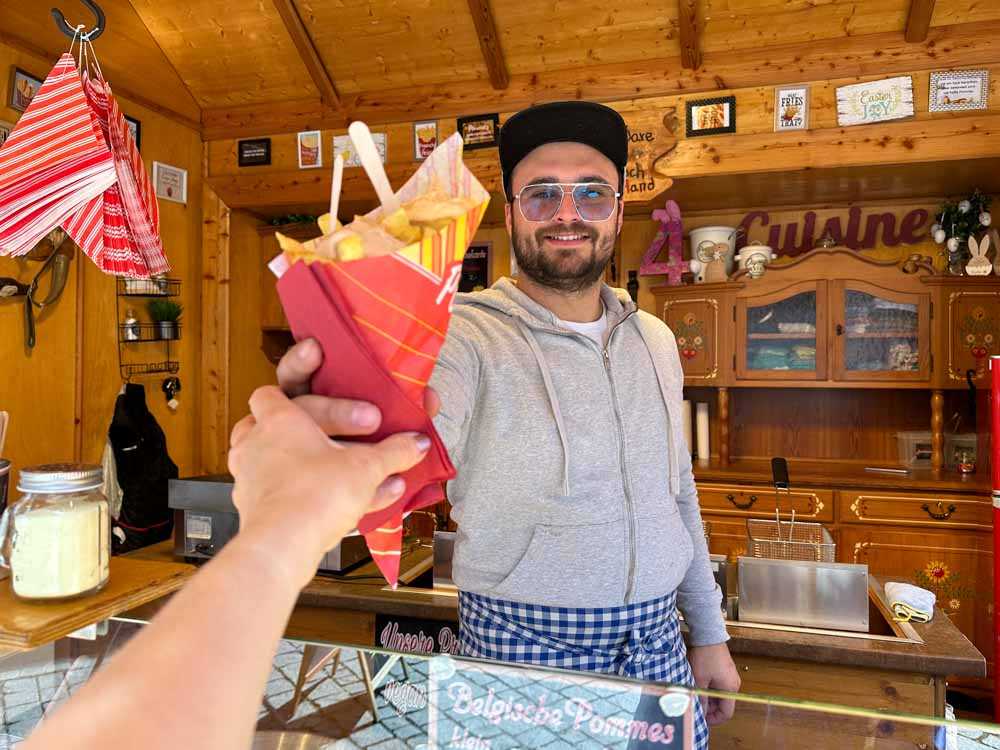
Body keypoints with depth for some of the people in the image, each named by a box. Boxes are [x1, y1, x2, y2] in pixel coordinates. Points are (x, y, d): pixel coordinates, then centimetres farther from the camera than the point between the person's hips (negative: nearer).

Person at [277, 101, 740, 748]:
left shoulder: (654, 340, 2)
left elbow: (678, 495, 10)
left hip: (659, 645, 5)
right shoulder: (467, 337, -17)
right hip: (522, 647, -5)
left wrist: (710, 632, 12)